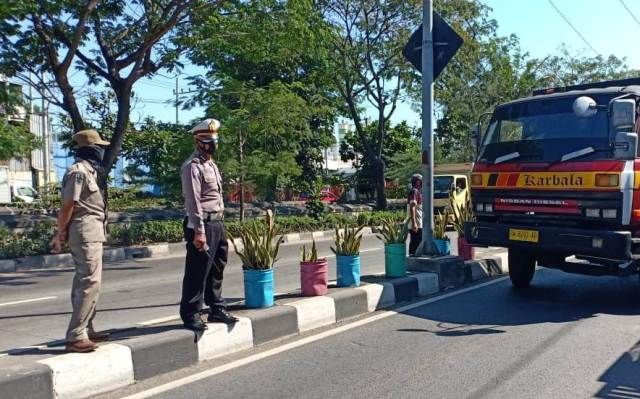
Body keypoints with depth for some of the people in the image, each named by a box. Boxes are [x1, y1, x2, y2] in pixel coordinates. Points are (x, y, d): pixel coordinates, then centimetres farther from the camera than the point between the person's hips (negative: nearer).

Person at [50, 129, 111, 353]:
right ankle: (75, 336, -9)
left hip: (94, 232, 10)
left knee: (84, 281, 14)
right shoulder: (78, 171, -14)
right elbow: (67, 206, -15)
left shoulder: (91, 170, 16)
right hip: (86, 232, -10)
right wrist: (60, 235, -12)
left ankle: (86, 331, 24)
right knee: (90, 283, -11)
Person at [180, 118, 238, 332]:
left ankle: (217, 310, 27)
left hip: (217, 224, 10)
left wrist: (219, 225, 17)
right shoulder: (193, 166, -11)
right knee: (197, 273, -3)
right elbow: (193, 201, -18)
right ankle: (190, 315, 8)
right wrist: (199, 231, -21)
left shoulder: (211, 164, 18)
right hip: (202, 225, -9)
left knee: (216, 270, 16)